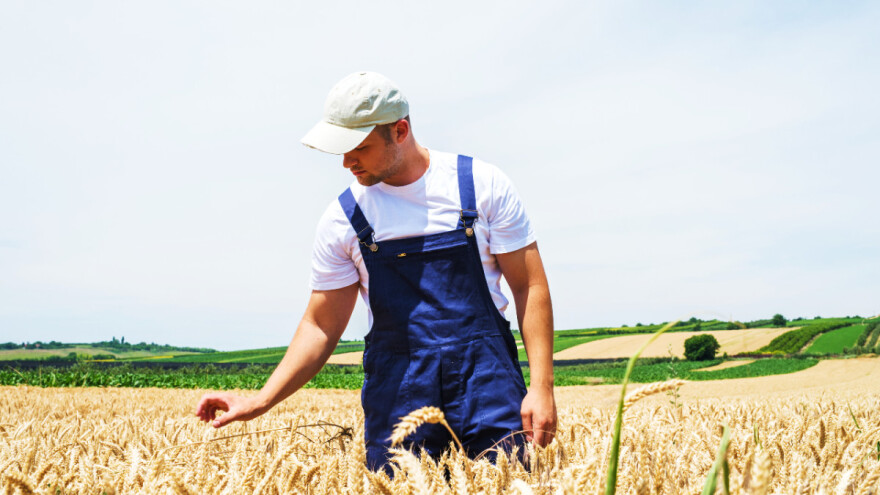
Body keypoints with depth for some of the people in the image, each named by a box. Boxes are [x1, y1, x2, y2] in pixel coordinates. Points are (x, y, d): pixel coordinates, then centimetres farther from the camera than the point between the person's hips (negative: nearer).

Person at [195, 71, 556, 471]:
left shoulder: (482, 184, -1)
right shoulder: (344, 217, 4)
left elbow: (530, 287, 1)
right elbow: (321, 325, 9)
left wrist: (541, 386, -7)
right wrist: (261, 401, -1)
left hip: (486, 379, -1)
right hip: (397, 391, 1)